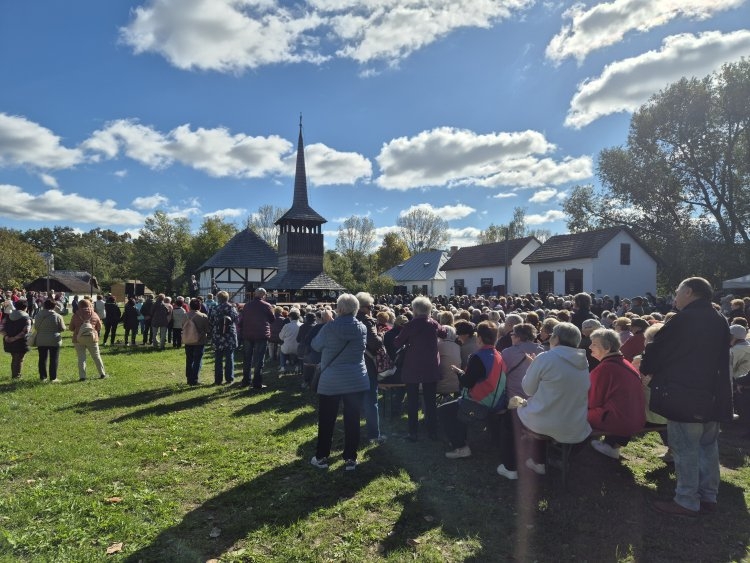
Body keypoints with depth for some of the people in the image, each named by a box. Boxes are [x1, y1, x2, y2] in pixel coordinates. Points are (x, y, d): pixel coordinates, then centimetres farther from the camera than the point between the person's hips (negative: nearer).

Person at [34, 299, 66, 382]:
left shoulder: (38, 315, -2)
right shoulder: (57, 316, -12)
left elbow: (36, 327, 7)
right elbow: (62, 328, -6)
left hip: (41, 341, 3)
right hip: (54, 341, -3)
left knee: (42, 359, 13)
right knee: (54, 359, 3)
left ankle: (43, 377, 18)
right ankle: (53, 378, 4)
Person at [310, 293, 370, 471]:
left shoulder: (329, 327, -14)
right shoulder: (362, 328, -3)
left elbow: (315, 345, 1)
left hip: (331, 380, -2)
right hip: (356, 380, 3)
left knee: (326, 420, 12)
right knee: (352, 420, 9)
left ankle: (322, 457, 22)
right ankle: (350, 459, 16)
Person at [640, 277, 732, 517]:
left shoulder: (683, 319, -16)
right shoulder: (719, 320, 10)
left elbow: (656, 349, -8)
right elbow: (720, 358, 19)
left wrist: (645, 369, 12)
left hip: (684, 395, -8)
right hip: (713, 396, 9)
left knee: (685, 449, 0)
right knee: (708, 445, 17)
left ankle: (687, 502, 7)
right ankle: (708, 496, 27)